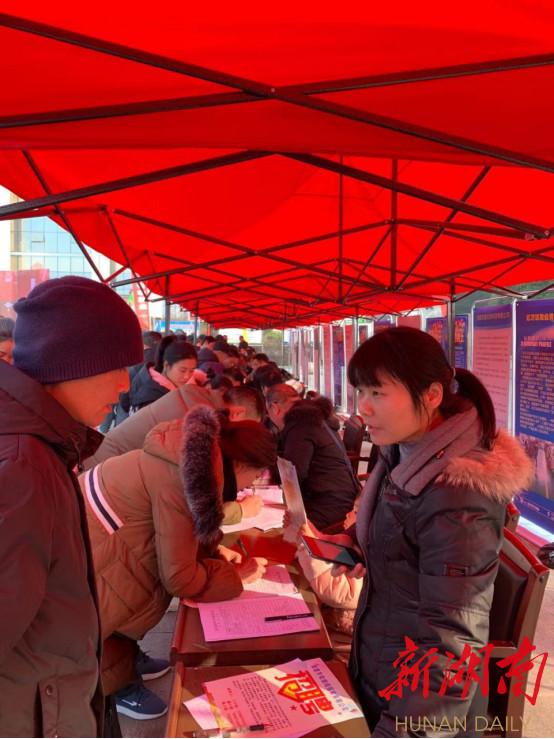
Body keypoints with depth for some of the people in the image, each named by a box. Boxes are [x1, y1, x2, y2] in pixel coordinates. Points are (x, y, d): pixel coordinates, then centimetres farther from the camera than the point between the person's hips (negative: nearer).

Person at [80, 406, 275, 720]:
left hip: (90, 528, 8)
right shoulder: (182, 480, -31)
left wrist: (215, 550, 4)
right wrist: (237, 575, -9)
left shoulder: (199, 451, -3)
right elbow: (178, 575, -22)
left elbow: (177, 531, 15)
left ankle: (125, 656, 32)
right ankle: (116, 684, 27)